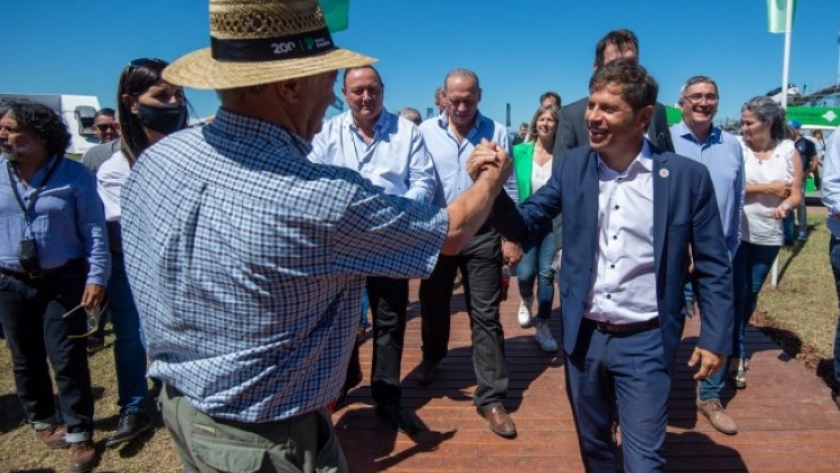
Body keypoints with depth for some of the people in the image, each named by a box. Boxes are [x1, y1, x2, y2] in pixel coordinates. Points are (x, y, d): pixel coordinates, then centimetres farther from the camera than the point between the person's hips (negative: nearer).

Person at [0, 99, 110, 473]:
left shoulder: (73, 174, -8)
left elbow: (94, 230, -7)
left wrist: (96, 277, -12)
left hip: (63, 281, -3)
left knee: (67, 360, 0)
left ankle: (79, 435, 14)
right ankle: (42, 420, 37)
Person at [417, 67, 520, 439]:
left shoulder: (497, 133, -3)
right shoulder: (425, 131, -2)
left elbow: (509, 188, 0)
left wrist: (511, 237, -3)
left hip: (482, 234, -1)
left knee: (485, 316, 2)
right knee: (433, 305, 18)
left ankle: (491, 398, 10)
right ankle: (432, 358, 46)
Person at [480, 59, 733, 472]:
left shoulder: (687, 176, -10)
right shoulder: (572, 166, -2)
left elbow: (712, 266, -3)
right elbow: (523, 225, -2)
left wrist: (715, 338, -4)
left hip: (645, 342, -3)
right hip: (583, 336, 3)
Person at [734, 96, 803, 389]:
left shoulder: (789, 151, 1)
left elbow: (796, 194, 0)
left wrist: (786, 205, -22)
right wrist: (767, 189, -15)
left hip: (769, 236, 4)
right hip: (736, 233, -3)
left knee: (751, 293, 15)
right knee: (736, 293, -4)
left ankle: (736, 342, 35)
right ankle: (736, 355, 5)